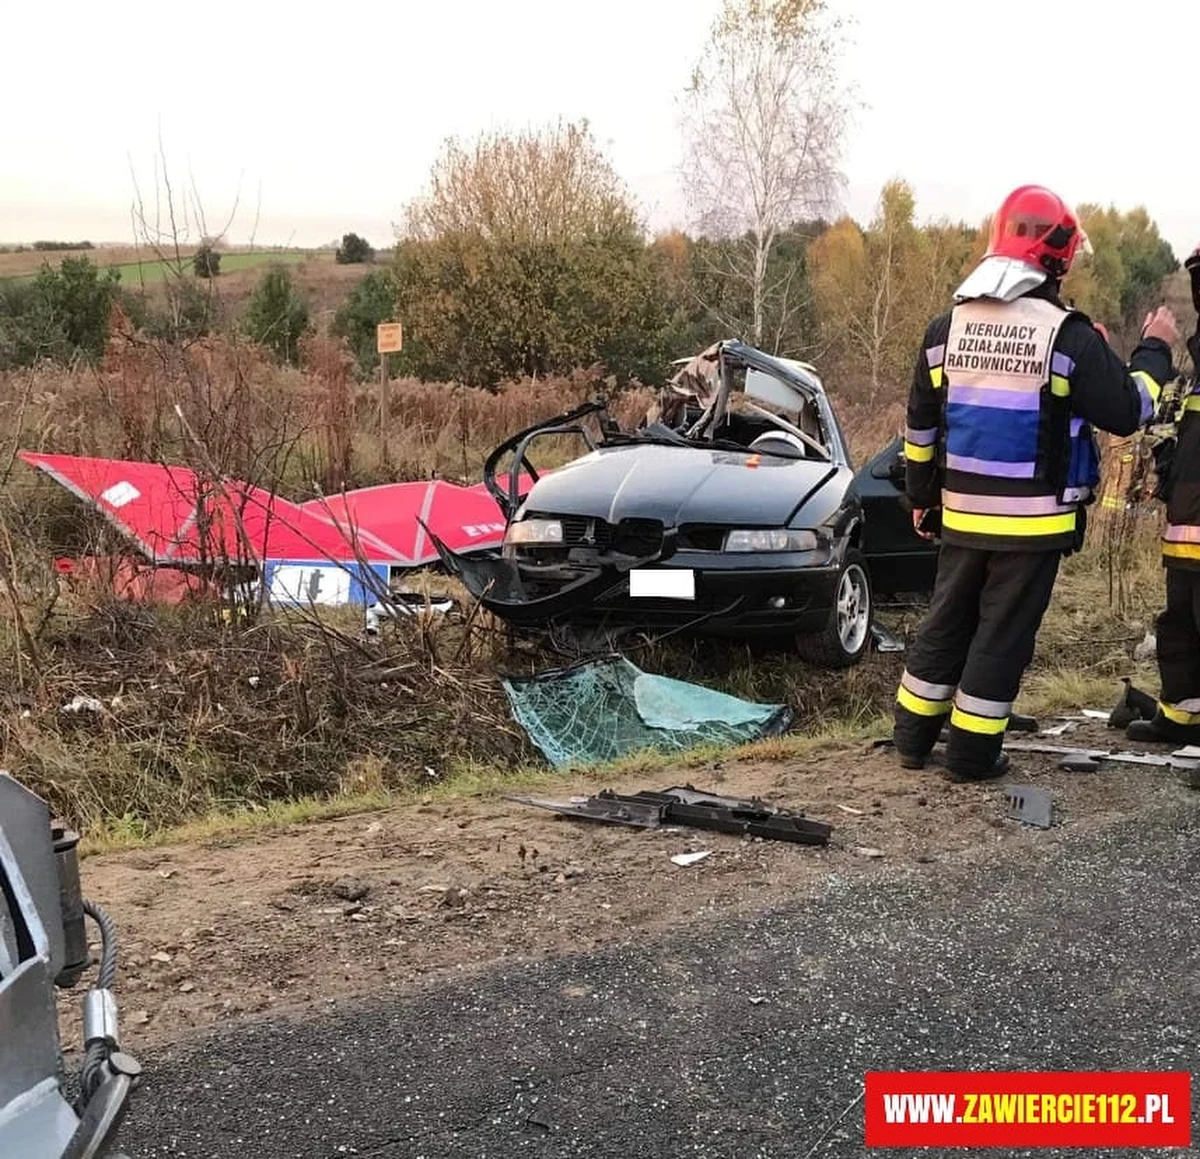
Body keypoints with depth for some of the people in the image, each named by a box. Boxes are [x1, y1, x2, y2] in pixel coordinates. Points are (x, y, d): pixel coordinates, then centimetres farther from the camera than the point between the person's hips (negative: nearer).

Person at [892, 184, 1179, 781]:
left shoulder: (946, 328, 2)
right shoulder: (1069, 335, -13)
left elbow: (919, 426, 8)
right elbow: (1127, 412, -6)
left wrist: (921, 497, 19)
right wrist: (1154, 351, 10)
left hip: (961, 516, 4)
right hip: (1034, 521, -4)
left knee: (946, 622, 16)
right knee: (1003, 635, 5)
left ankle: (913, 736, 23)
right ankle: (971, 752, 10)